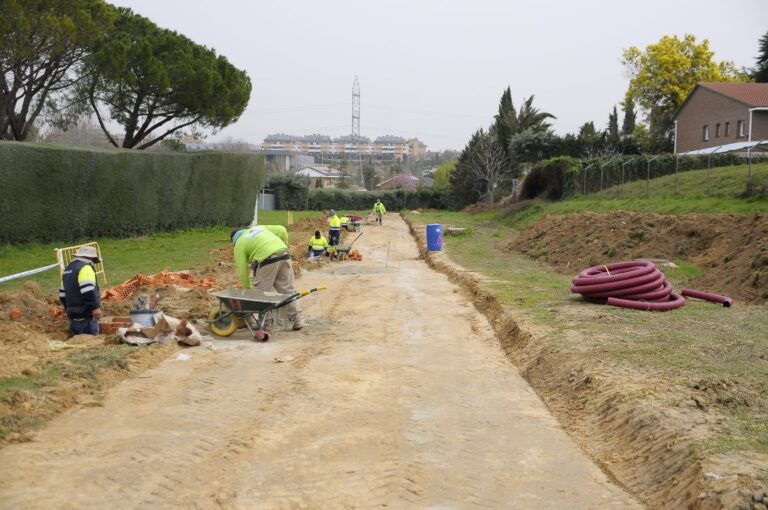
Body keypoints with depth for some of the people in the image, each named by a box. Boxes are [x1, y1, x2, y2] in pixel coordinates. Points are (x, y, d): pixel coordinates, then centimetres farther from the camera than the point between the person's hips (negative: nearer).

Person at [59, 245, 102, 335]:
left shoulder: (68, 269, 20)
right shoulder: (85, 267, -10)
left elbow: (62, 294, 26)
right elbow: (88, 290, -25)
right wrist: (95, 307, -23)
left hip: (73, 317, 9)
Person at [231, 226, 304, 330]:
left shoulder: (239, 245, 13)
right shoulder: (257, 227, 28)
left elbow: (242, 270, 10)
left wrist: (247, 289, 20)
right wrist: (285, 246, 26)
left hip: (267, 260, -6)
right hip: (284, 255, 6)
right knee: (287, 289, 12)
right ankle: (298, 320, 12)